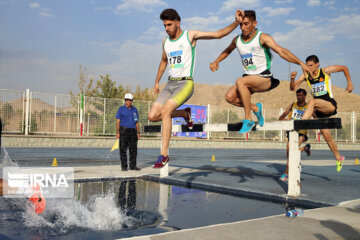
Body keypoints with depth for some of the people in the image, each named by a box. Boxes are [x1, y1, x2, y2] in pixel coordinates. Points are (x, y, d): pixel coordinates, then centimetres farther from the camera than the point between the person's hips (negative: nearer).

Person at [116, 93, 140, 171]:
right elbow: (118, 121, -2)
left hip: (133, 131, 4)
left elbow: (137, 122, 15)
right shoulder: (121, 109, 2)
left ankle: (133, 165, 9)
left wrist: (138, 133, 8)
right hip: (123, 131, -4)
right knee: (123, 149, -3)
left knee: (133, 149, 2)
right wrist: (117, 133, -10)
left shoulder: (134, 109, 13)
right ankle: (124, 166, 2)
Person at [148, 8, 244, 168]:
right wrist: (157, 82, 30)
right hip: (170, 84, 6)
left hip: (186, 84, -6)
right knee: (152, 116, -7)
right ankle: (184, 114, 18)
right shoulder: (166, 41, 15)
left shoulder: (190, 35, 0)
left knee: (165, 111, -27)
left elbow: (218, 34, -3)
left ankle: (164, 154, -20)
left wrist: (236, 22, -14)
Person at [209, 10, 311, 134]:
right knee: (229, 97, -15)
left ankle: (248, 119, -24)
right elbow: (227, 51, 29)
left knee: (240, 82, -33)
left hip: (264, 78, -6)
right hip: (249, 78, 6)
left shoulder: (263, 38, -10)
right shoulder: (237, 40, 6)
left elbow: (281, 51, -21)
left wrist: (301, 63, -31)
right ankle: (256, 108, 11)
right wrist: (216, 62, 19)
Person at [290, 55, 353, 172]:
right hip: (320, 110, 4)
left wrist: (349, 83, 4)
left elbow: (344, 68, 10)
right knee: (327, 136, 6)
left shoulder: (326, 71, -4)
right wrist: (292, 79, -21)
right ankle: (339, 158, 24)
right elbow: (293, 88, -2)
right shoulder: (305, 75, 3)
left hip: (330, 106, -4)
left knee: (312, 102, -34)